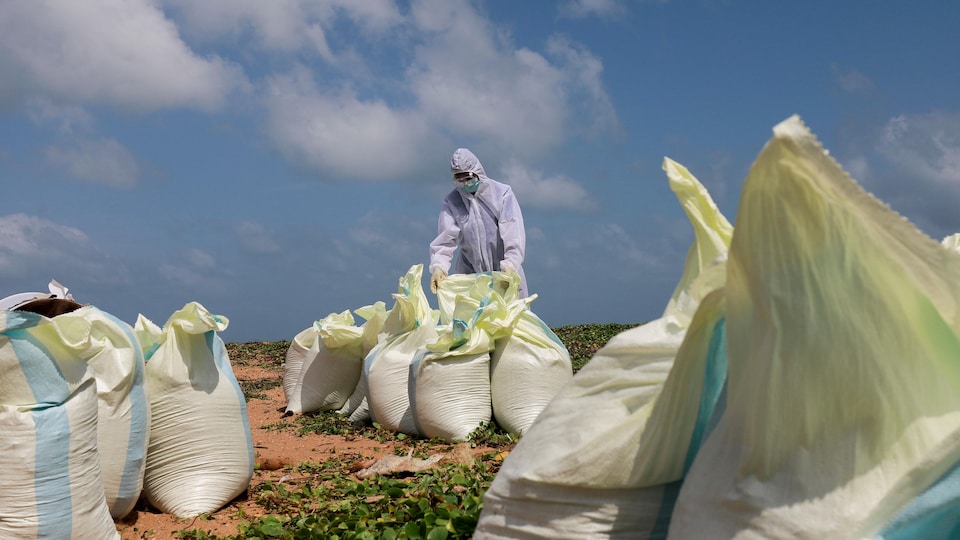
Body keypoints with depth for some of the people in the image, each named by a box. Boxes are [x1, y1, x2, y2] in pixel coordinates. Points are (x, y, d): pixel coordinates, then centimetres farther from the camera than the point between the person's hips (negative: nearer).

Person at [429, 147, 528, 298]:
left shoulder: (502, 193, -5)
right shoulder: (451, 202, -1)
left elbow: (513, 231, -16)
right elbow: (445, 237, -11)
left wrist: (510, 264, -30)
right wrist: (439, 267, -30)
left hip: (506, 273, -1)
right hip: (470, 273, 1)